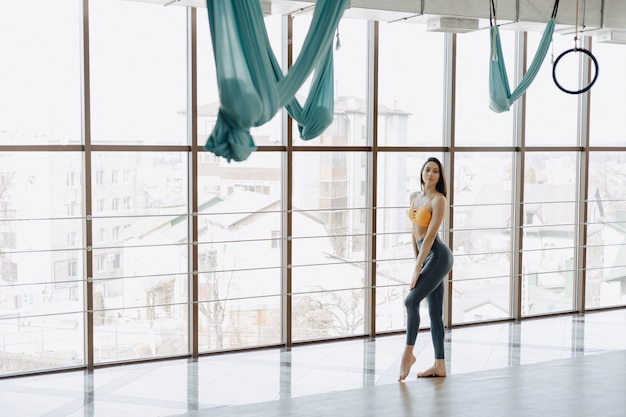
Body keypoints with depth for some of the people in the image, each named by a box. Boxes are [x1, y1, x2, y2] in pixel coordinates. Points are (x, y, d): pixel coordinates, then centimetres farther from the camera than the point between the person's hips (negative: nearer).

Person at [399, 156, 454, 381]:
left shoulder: (439, 200, -11)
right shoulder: (414, 196, 12)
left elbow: (430, 236, -16)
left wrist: (417, 268, -18)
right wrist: (417, 261, 14)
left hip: (438, 256, -8)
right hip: (427, 257, 8)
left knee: (411, 300, -16)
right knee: (435, 312, 7)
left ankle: (408, 353, -3)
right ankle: (439, 365, 11)